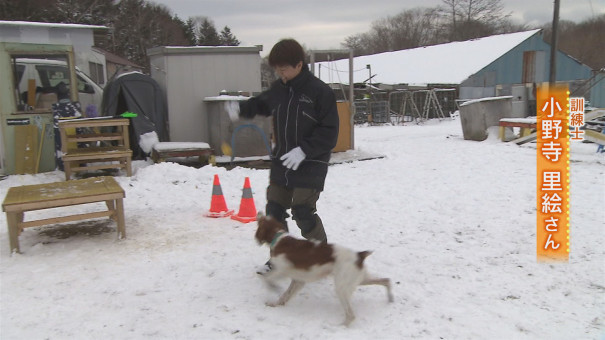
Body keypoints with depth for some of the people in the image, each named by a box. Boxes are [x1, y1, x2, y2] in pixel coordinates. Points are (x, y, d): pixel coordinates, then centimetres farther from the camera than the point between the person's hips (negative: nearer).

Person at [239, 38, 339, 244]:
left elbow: (329, 132, -13)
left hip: (309, 166, -6)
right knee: (274, 210, 10)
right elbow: (261, 104, 25)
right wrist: (241, 109, 6)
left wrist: (304, 150, -23)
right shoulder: (278, 88, 4)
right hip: (281, 163, 6)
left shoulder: (320, 91, -13)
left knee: (303, 213, -9)